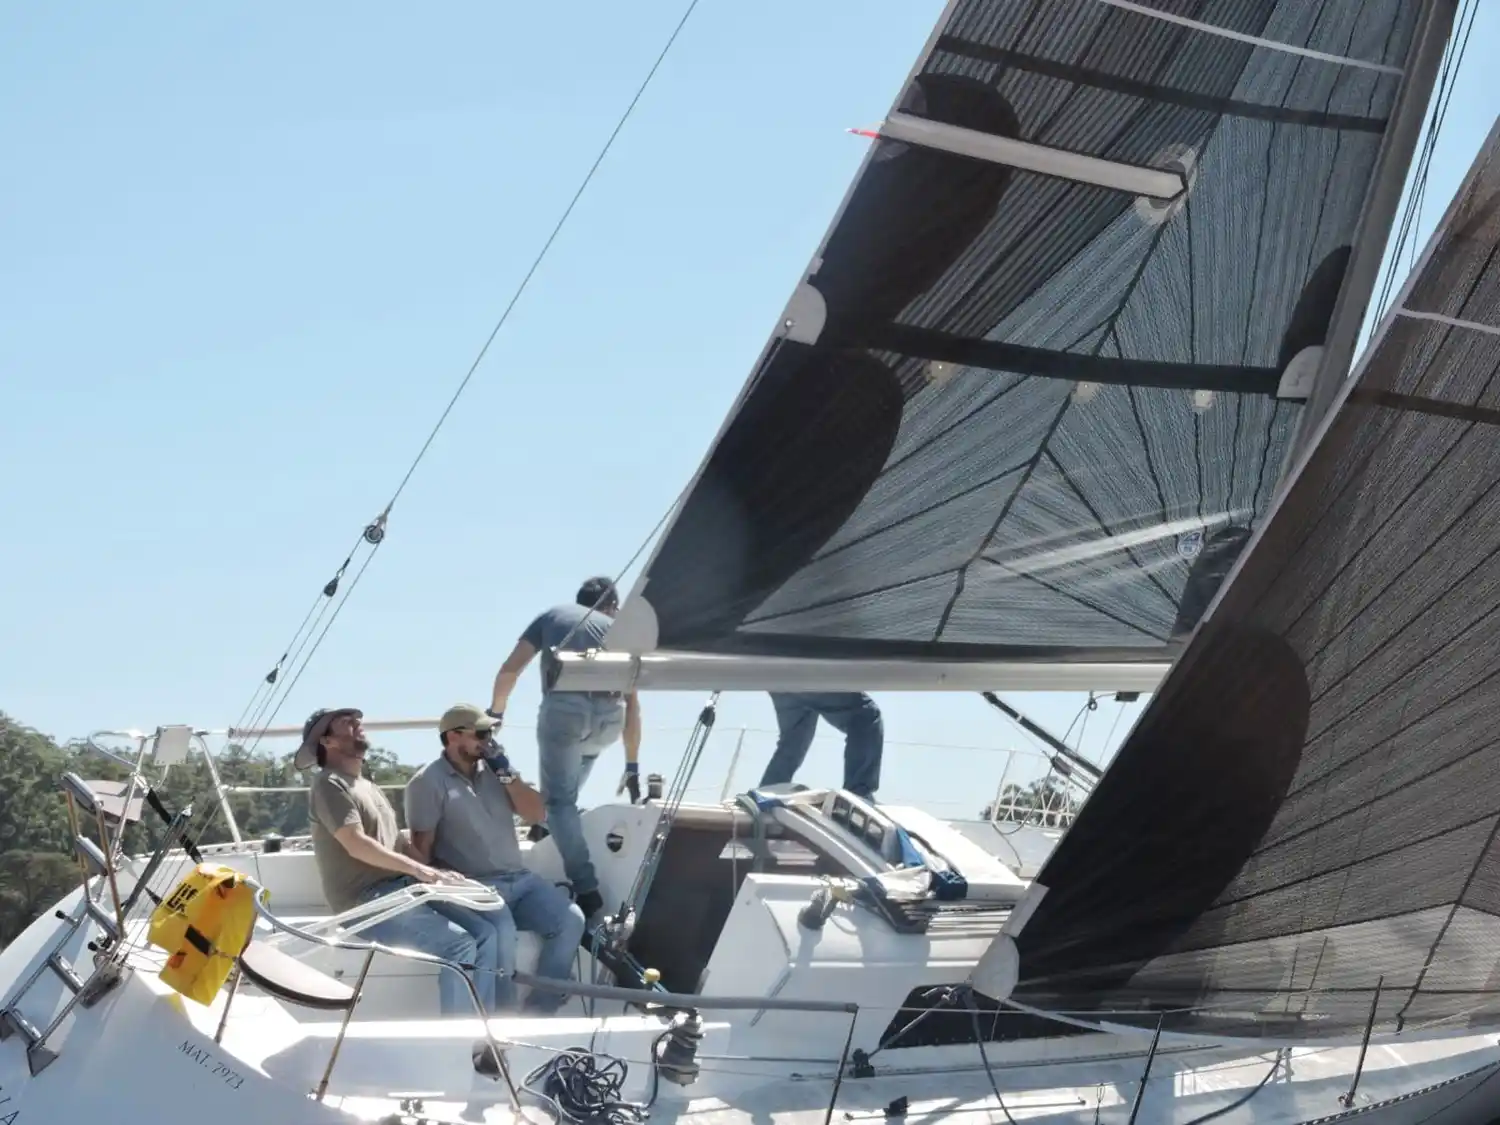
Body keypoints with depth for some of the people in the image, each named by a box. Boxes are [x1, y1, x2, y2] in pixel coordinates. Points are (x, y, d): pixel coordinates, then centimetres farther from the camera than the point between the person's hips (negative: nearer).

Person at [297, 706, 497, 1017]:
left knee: (484, 933, -8)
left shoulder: (369, 787, 25)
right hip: (366, 901, -9)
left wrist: (434, 871, 4)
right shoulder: (329, 784, -5)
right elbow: (357, 846, -16)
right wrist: (419, 870, -19)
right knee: (458, 943, -24)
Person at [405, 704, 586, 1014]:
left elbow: (536, 814, 11)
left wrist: (506, 773, 0)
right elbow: (421, 847, -4)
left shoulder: (493, 770, 16)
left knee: (570, 919, -17)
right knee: (501, 931, -35)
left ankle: (540, 1012, -8)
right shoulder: (428, 782, -1)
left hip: (520, 878, 6)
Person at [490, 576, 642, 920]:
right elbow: (632, 705, 29)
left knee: (560, 798, 5)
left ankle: (586, 891, -6)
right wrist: (632, 767, 34)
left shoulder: (552, 616, 27)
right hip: (609, 715, 2)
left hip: (564, 706, -2)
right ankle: (552, 826, 36)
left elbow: (509, 670, 23)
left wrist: (495, 713, 39)